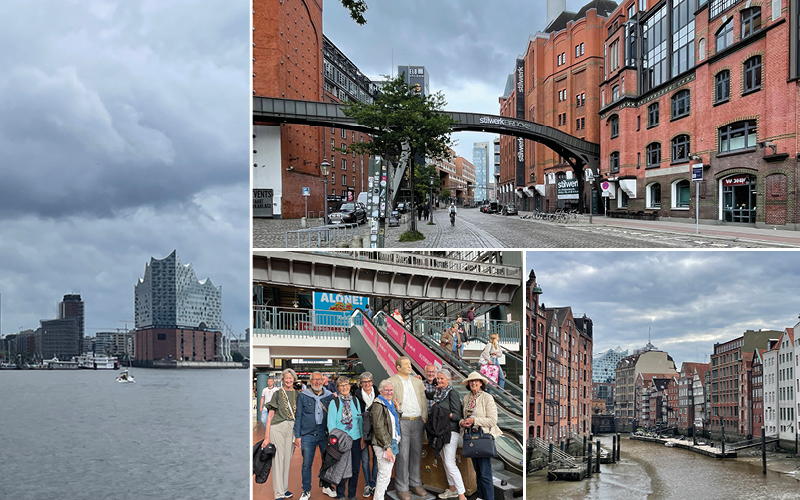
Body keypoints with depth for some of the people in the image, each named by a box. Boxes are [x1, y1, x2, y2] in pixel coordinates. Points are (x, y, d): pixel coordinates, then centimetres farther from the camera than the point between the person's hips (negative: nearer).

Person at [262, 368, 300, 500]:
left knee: (287, 459, 9)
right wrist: (267, 436, -8)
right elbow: (270, 415, -3)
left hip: (291, 429, 4)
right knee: (278, 459, -5)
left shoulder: (297, 394, 9)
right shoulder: (278, 394, -1)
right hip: (277, 428, -4)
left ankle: (284, 488, 21)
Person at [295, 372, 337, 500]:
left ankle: (326, 486, 25)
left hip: (325, 434, 2)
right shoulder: (303, 396, 1)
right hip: (308, 435, -2)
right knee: (307, 464, 1)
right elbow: (298, 417, 3)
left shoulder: (329, 396, 6)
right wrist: (297, 436, -1)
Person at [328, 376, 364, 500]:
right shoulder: (334, 402, -4)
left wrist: (362, 437, 8)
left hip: (355, 439, 4)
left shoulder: (355, 400, 8)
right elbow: (331, 424, -5)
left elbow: (360, 420, 13)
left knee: (355, 469, 6)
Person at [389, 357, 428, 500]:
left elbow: (423, 400, 15)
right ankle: (402, 488, 5)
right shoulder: (391, 382, -1)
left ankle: (415, 483, 23)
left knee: (416, 453, 10)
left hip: (417, 422, 5)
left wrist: (424, 418, 6)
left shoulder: (417, 381, 15)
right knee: (402, 455, -3)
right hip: (401, 422, -5)